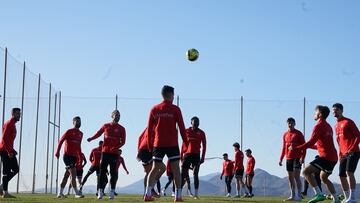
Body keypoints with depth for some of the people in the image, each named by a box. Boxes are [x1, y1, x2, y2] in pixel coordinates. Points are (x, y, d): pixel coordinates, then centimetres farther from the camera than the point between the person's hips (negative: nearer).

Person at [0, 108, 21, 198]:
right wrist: (9, 151, -23)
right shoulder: (9, 124, -12)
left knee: (15, 169, 9)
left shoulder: (13, 124, 18)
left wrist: (12, 150, 16)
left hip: (9, 151, 10)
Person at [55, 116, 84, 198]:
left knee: (67, 175, 11)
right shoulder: (69, 131, -5)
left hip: (74, 157, 7)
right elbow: (61, 141, -5)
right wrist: (57, 152, -13)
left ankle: (60, 193, 17)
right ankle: (77, 193, -12)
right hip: (67, 155, -7)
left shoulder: (80, 134, 14)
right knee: (73, 174, -13)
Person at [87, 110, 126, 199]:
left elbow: (123, 142, 1)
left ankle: (112, 191, 3)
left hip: (114, 153, -1)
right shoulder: (106, 126, 11)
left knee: (113, 172, -1)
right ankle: (100, 190, -3)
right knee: (102, 171, -4)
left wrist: (116, 147, -16)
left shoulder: (121, 129, 6)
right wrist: (91, 138, -10)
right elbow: (98, 133, 10)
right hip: (105, 151, 1)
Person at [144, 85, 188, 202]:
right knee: (175, 169, 2)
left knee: (155, 168, 8)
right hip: (172, 144, -3)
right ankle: (178, 195, -3)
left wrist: (150, 144, 15)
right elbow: (181, 126, -3)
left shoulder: (154, 109, 6)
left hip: (158, 144, 3)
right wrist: (185, 141, 6)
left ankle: (148, 194, -2)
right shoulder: (175, 109, -3)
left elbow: (149, 128, 8)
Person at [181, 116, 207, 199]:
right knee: (183, 173, -2)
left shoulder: (201, 133, 5)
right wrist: (181, 155, 6)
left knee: (195, 174, -6)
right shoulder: (187, 131, 8)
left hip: (196, 155, -1)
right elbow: (184, 144, 11)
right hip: (187, 154, 1)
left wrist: (203, 157, -2)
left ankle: (196, 194, -6)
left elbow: (204, 146, 6)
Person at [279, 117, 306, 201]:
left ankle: (299, 195, -13)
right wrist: (281, 159, 14)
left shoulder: (298, 133, -3)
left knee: (296, 176, -14)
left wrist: (302, 157, -19)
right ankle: (292, 196, 15)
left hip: (297, 158, -6)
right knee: (290, 177, 9)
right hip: (288, 158, 6)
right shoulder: (285, 135, 13)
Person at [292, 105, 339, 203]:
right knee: (323, 177, 26)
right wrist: (308, 146, 29)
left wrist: (296, 148, -13)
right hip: (333, 157, 10)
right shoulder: (328, 126, 20)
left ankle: (319, 194, -20)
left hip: (326, 157, -10)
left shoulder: (319, 126, -9)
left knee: (306, 171, -12)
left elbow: (311, 142, -17)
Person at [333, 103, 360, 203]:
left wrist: (351, 149, -20)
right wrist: (340, 153, 14)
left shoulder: (348, 122, -5)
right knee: (342, 176, 3)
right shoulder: (336, 126, 18)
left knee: (349, 172, -21)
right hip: (343, 154, 8)